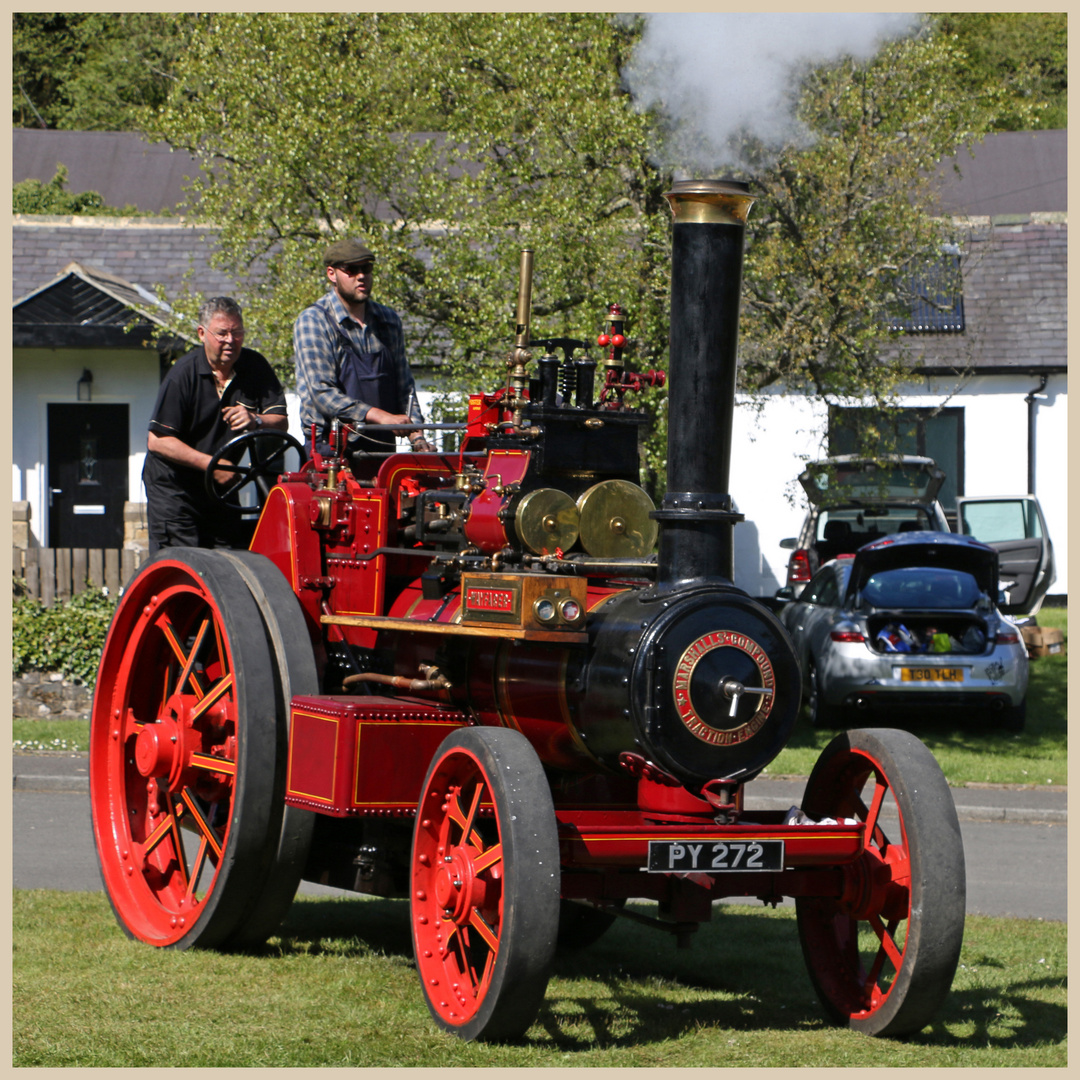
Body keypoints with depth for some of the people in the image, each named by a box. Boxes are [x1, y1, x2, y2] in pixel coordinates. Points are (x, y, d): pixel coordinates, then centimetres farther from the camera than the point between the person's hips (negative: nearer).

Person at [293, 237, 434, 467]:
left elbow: (404, 387, 18)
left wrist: (416, 436, 1)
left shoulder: (389, 321, 14)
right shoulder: (312, 322, -4)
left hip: (382, 452, 5)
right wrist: (379, 416, -21)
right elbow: (322, 392, -13)